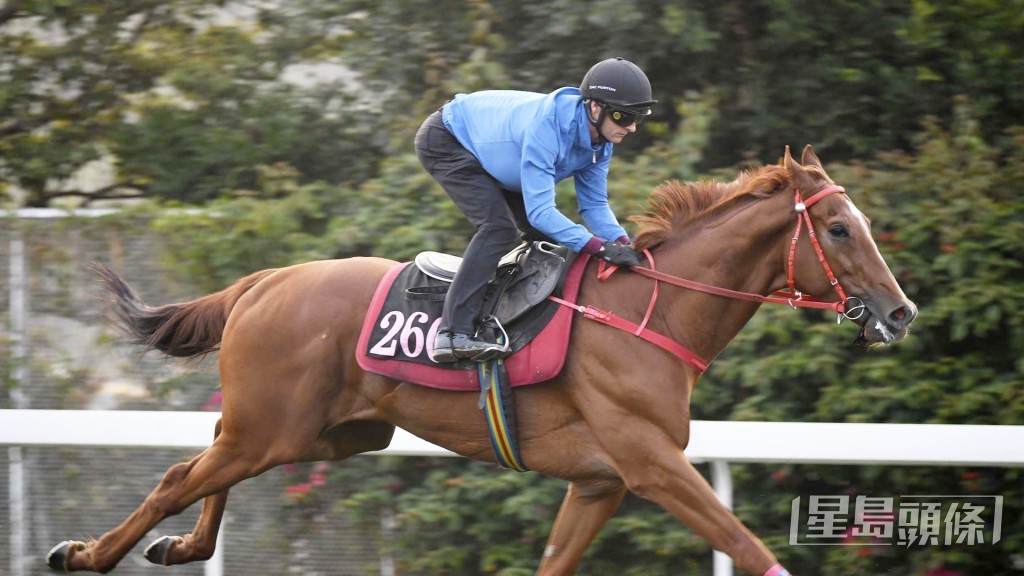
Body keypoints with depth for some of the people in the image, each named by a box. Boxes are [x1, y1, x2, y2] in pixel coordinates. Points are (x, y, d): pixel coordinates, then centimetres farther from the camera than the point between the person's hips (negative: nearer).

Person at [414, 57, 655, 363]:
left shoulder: (600, 141, -14)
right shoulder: (547, 125, -40)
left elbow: (594, 203, -5)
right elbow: (539, 209, -41)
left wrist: (623, 244, -23)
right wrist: (600, 247, -46)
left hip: (485, 151, 9)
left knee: (549, 233, 5)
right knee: (498, 226, -26)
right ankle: (454, 333, -32)